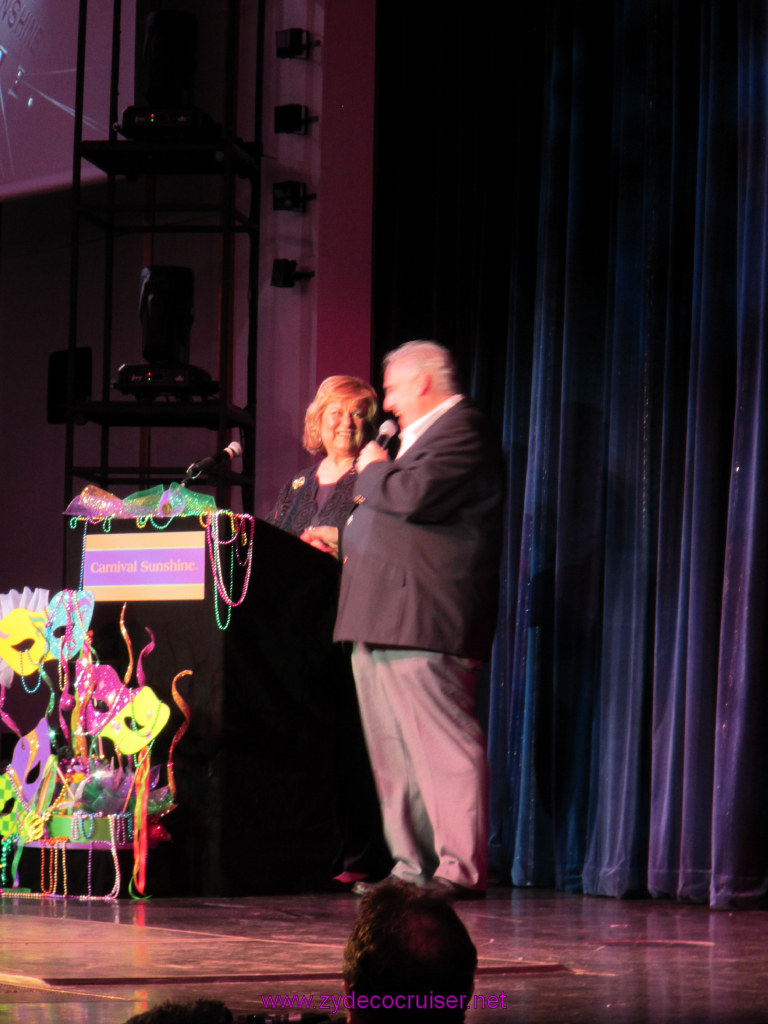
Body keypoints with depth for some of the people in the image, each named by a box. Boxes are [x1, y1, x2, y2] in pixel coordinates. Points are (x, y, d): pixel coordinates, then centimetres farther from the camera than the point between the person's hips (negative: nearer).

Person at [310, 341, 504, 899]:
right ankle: (415, 866, 16)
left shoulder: (462, 429, -8)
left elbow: (415, 496, -22)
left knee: (443, 742, -11)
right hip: (383, 623, 11)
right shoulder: (425, 434, 26)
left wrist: (374, 470, -5)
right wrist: (345, 537, 27)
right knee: (395, 751, 12)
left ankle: (460, 868, -11)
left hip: (424, 623, -11)